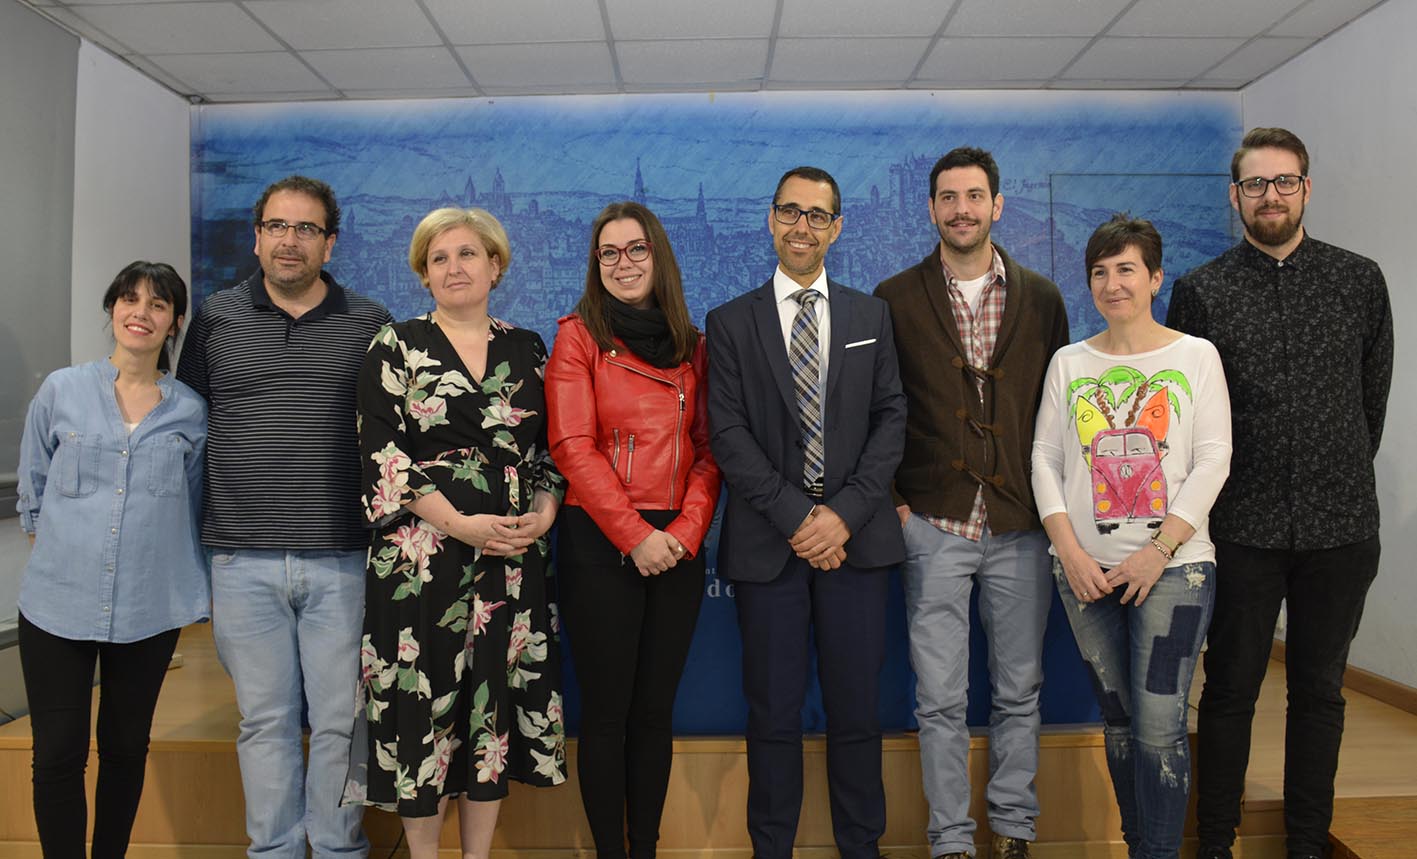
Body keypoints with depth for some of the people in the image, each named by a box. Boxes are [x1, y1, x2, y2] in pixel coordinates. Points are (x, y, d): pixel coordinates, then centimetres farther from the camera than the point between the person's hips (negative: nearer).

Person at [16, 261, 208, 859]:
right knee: (57, 755, 3)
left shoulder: (190, 411, 3)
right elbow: (31, 496, 11)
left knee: (126, 750, 13)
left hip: (150, 608, 1)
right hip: (57, 603, -1)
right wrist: (64, 555, 7)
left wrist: (199, 586, 8)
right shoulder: (62, 391, 1)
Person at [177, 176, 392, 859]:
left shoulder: (370, 324, 4)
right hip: (242, 559, 1)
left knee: (340, 719, 7)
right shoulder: (216, 318, 7)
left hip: (342, 558, -1)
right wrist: (192, 544, 10)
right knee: (265, 718, 11)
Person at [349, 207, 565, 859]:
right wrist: (460, 524, -15)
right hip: (422, 555, -3)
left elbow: (550, 445, 12)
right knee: (423, 698, 2)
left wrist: (543, 512, -7)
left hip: (513, 555, 3)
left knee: (494, 700, 8)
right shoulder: (397, 346, 1)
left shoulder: (526, 349, 11)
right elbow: (382, 452, -7)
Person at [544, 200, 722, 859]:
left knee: (656, 709, 11)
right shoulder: (579, 337, 0)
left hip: (677, 549, 3)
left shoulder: (692, 346, 11)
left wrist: (686, 531, -8)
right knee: (606, 712, 3)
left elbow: (707, 450, 7)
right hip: (600, 545, -3)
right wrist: (636, 535, -14)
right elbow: (573, 448, -9)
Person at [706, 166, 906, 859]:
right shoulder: (730, 322, 5)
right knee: (773, 712, 7)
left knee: (856, 708, 9)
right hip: (767, 541, -1)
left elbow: (891, 419, 4)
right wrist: (796, 516, -12)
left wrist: (845, 512, -9)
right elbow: (727, 432, -3)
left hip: (855, 536, 1)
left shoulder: (872, 317, 11)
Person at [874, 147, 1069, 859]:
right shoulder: (895, 299, 1)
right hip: (933, 527, -2)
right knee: (941, 701, 4)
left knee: (1019, 693, 12)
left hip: (1022, 529, 2)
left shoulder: (1041, 298, 7)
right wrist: (893, 502, -3)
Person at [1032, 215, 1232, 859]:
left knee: (1159, 725, -5)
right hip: (1086, 570, 3)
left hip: (1172, 566, -2)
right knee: (1118, 719, 12)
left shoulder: (1195, 356, 3)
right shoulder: (1069, 363, 9)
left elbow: (1213, 460, -3)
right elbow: (1045, 459, 5)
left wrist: (1160, 550, -12)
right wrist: (1070, 550, -6)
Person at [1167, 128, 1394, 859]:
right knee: (1230, 688, 6)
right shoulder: (1200, 292, -1)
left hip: (1341, 523, 2)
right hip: (1243, 525, -2)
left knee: (1319, 689, 12)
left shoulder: (1360, 280, 4)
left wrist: (1343, 481, 14)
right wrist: (1217, 490, 5)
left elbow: (1373, 395, 12)